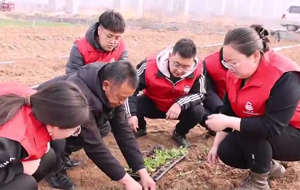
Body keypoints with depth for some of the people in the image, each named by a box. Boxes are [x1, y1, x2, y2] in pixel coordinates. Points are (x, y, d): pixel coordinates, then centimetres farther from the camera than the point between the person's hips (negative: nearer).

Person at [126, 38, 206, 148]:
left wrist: (180, 104, -34)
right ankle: (140, 129, 11)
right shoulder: (150, 65, -30)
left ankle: (179, 134, 7)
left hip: (179, 107, 0)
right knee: (133, 106, -28)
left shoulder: (197, 70, -27)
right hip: (151, 104, 0)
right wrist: (131, 114, -34)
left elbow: (199, 94, -15)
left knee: (198, 112, -28)